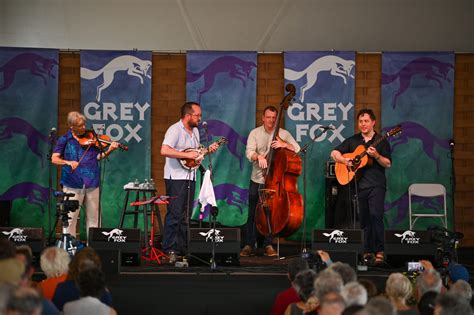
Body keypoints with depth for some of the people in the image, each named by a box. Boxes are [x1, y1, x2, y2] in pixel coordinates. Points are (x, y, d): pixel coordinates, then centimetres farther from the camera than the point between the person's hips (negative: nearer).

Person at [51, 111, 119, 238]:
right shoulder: (64, 140, 3)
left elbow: (98, 156, 6)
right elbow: (54, 159, -3)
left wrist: (109, 151, -12)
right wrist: (68, 162, -21)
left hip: (92, 182, 2)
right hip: (72, 183, -2)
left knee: (93, 217, 7)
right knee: (70, 217, -2)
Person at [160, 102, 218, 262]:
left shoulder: (195, 131, 15)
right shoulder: (175, 130, -12)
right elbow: (164, 151, -25)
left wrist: (208, 150, 7)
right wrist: (187, 155, -25)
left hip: (190, 177, 8)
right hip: (176, 178, -8)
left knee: (186, 215, 11)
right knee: (175, 213, -9)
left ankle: (182, 247, 17)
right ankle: (170, 249, -5)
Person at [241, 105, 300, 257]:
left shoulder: (283, 134, 5)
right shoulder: (255, 133, 4)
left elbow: (297, 149, -4)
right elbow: (249, 152, -9)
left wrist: (284, 144, -22)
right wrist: (258, 156, -30)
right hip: (257, 180, 0)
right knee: (252, 213, 0)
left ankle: (268, 245, 10)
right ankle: (248, 245, 5)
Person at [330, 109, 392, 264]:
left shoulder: (381, 141, 5)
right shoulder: (352, 141, 14)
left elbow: (388, 164, 0)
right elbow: (334, 153, 13)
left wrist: (376, 155, -18)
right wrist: (344, 160, -6)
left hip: (376, 184, -4)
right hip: (358, 185, 4)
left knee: (376, 214, -18)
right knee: (363, 218, 6)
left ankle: (379, 251, -16)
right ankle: (368, 251, 12)